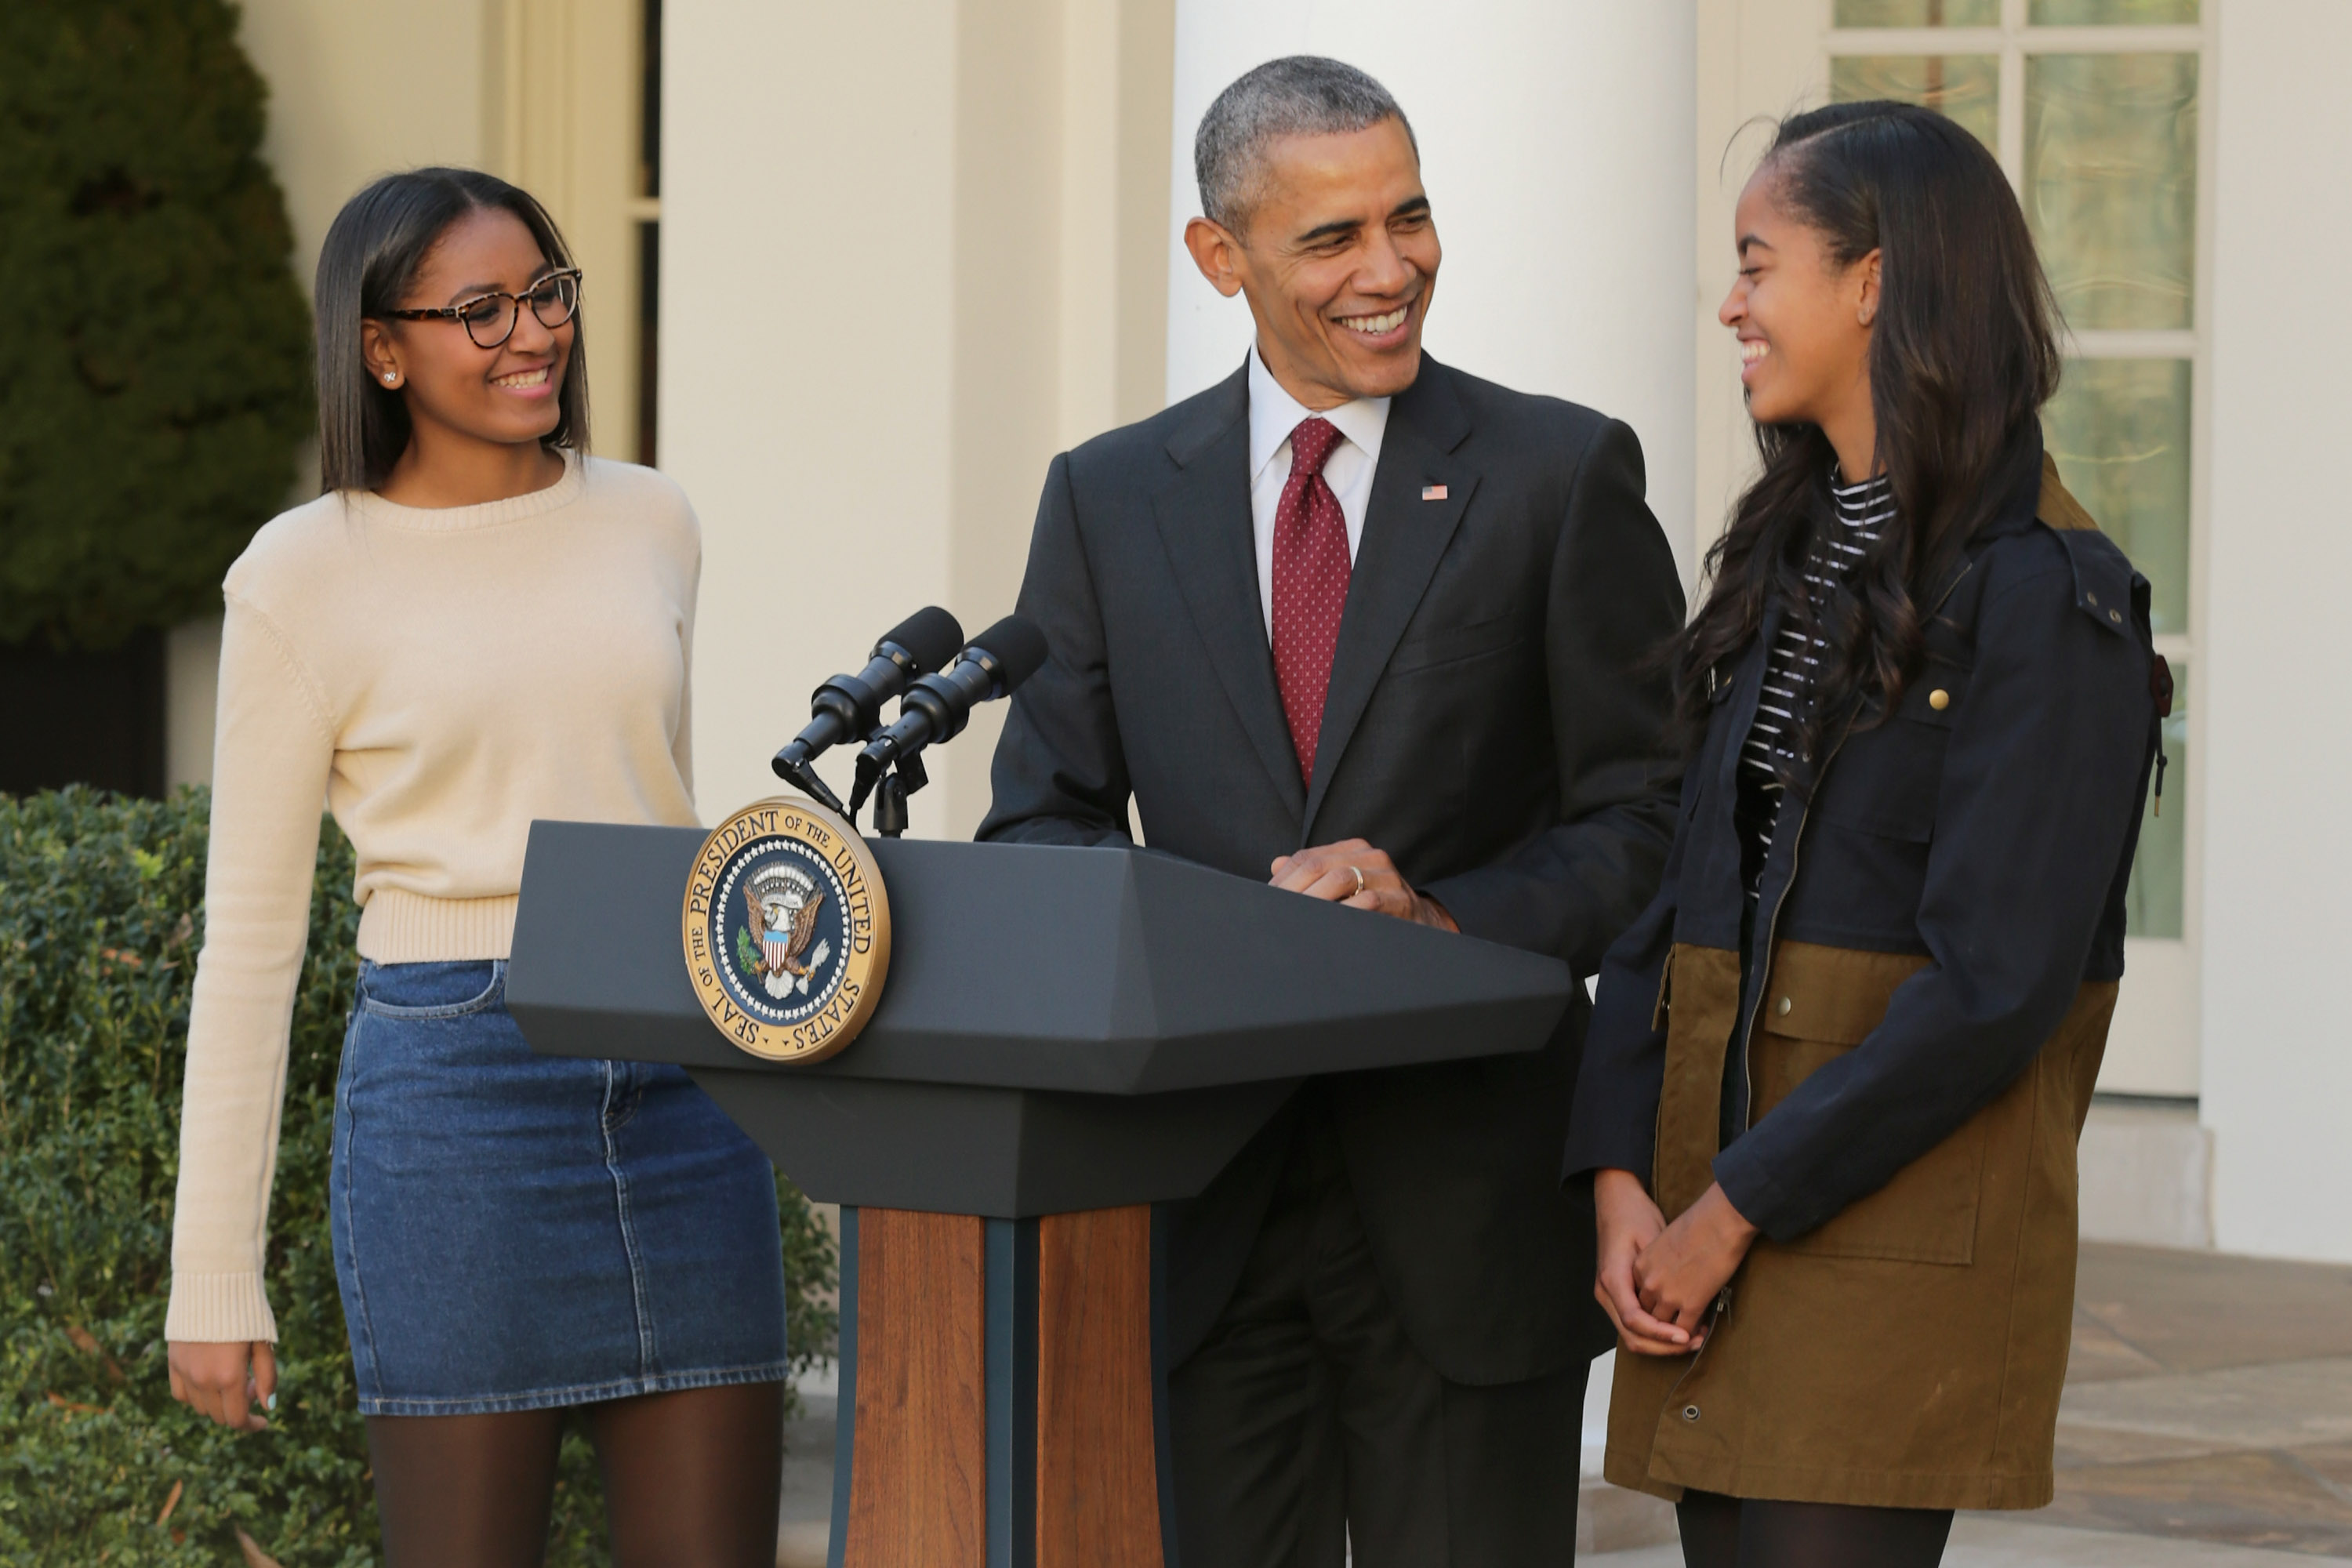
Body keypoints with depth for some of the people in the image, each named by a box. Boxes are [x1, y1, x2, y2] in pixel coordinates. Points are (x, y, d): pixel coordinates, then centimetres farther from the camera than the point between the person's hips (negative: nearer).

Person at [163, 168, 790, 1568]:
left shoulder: (650, 525, 11)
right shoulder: (310, 575, -1)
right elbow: (250, 936, 1)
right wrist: (214, 1280, -3)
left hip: (681, 1077, 4)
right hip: (452, 1075, -4)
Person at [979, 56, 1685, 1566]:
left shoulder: (1564, 474, 2)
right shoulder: (1110, 498, 9)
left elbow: (1651, 817, 0)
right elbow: (1043, 822, 7)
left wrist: (1452, 921, -18)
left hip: (1466, 1200, -2)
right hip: (1203, 1201, 2)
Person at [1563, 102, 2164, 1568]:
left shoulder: (2047, 598, -9)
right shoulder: (1785, 567, 15)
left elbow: (1994, 984, -16)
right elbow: (1678, 888, 12)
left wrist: (1741, 1205, -14)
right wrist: (1624, 1178, -1)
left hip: (1899, 1241, -7)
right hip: (1713, 1234, 7)